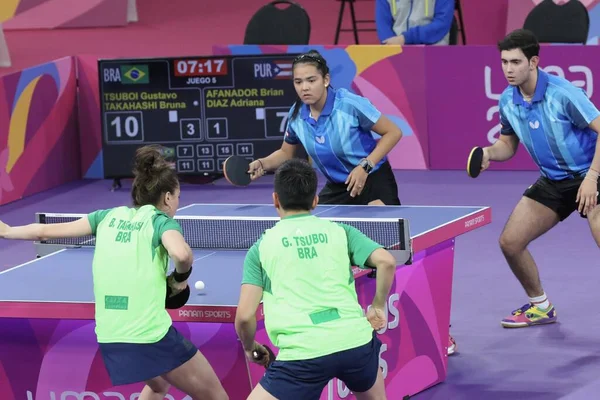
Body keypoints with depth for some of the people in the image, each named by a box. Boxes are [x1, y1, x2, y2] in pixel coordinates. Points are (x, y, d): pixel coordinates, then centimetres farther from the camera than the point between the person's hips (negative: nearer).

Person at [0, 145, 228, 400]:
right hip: (152, 336, -6)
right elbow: (181, 253, -25)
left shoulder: (108, 217, 13)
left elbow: (45, 231, 15)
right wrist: (180, 278, -4)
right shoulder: (161, 221, -1)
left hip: (109, 340, 6)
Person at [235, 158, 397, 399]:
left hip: (302, 354, -3)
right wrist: (378, 306, 16)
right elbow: (386, 261, 1)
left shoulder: (262, 247, 12)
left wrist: (249, 347, 25)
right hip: (355, 341, 3)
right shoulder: (340, 232, 16)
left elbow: (245, 316, 5)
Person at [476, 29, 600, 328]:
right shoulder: (508, 101, -2)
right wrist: (489, 153, -9)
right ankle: (540, 306, 26)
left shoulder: (562, 93, -22)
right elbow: (508, 144, 14)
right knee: (510, 242, 4)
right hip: (552, 181, 7)